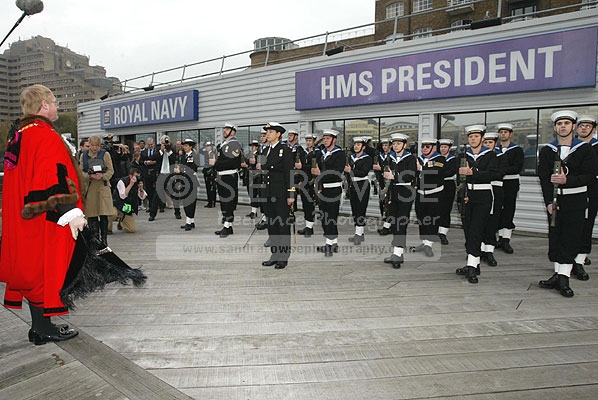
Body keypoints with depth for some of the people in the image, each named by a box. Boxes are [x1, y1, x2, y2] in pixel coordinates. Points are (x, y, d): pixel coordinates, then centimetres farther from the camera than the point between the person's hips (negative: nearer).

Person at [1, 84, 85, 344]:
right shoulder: (45, 135, -15)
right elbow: (54, 176, -26)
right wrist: (70, 211, -29)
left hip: (23, 220, 10)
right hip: (45, 218, -10)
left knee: (34, 270, 14)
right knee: (45, 268, 0)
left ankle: (39, 325, 24)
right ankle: (43, 328, 10)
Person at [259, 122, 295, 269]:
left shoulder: (285, 150, -6)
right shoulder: (266, 151, 15)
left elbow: (289, 172, -12)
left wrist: (290, 195, -15)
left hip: (281, 194, -7)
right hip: (268, 194, 7)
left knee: (283, 225, 0)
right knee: (271, 225, 11)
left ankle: (283, 257, 8)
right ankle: (275, 255, 20)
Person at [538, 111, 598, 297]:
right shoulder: (547, 150, 6)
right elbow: (544, 177, -1)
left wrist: (567, 180, -22)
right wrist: (549, 202, -10)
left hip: (576, 199, -2)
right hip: (553, 199, 2)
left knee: (571, 237, -4)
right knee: (555, 237, 5)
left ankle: (563, 277, -2)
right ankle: (559, 274, 13)